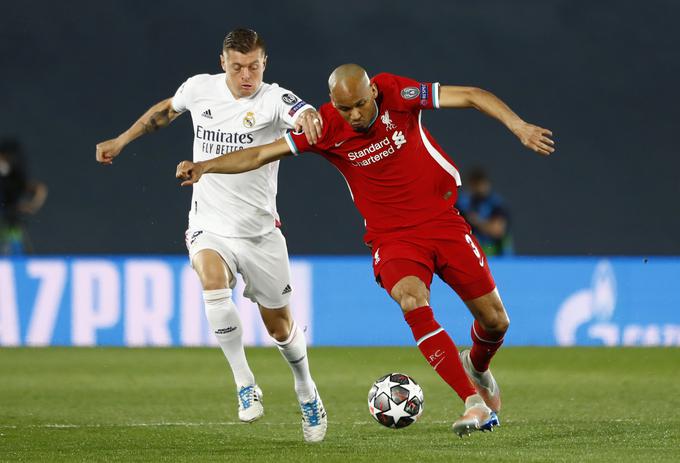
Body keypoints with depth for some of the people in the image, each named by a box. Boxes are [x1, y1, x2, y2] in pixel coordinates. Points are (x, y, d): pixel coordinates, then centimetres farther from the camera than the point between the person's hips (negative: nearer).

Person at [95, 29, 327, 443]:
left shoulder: (272, 99, -15)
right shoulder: (200, 88, -4)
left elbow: (302, 113, -39)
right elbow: (167, 110, 19)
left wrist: (307, 117, -63)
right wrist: (122, 141, 22)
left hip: (260, 232, -1)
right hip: (210, 226, 1)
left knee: (280, 327, 10)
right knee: (214, 282, -32)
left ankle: (307, 393, 40)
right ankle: (245, 385, -22)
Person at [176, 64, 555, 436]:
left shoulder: (397, 94, -14)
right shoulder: (326, 128, -11)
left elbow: (470, 96, -11)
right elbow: (261, 155, -8)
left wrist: (518, 126, -22)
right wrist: (205, 166, -19)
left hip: (442, 220, 1)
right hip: (392, 236, -1)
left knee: (495, 321, 4)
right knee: (413, 302, -31)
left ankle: (477, 367, 41)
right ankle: (474, 401, -29)